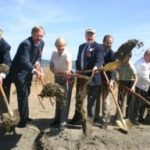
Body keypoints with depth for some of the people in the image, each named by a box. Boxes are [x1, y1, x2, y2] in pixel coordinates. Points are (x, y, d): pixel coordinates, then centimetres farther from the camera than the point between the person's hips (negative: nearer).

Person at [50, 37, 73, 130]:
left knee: (65, 100, -7)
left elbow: (69, 62, -41)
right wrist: (55, 72, -20)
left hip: (67, 78, -6)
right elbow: (51, 65, 2)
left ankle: (63, 122, -2)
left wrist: (69, 70, -62)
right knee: (58, 99, 15)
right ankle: (57, 119, 28)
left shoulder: (66, 54, -20)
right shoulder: (54, 54, -1)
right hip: (57, 78, 6)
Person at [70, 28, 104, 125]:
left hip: (92, 76, -7)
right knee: (79, 97, 15)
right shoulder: (81, 46, 19)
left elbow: (100, 59, -21)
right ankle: (79, 117, 31)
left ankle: (90, 119, 17)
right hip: (81, 75, 7)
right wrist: (77, 69, 6)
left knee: (91, 99, 4)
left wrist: (96, 66, -41)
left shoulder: (98, 47, -5)